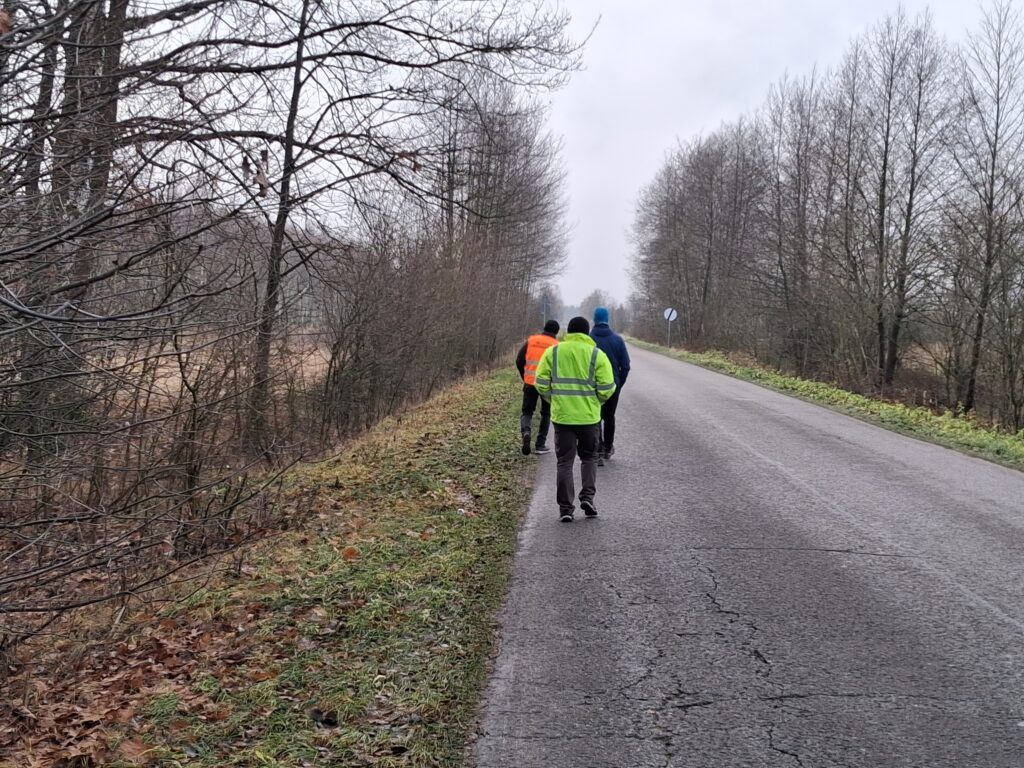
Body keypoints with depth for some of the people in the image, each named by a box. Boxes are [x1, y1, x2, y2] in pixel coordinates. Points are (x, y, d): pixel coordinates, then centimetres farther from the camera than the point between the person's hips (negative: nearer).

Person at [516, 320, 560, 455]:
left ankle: (526, 432, -19)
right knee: (546, 414, 14)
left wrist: (524, 377, 15)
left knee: (527, 411, 11)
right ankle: (540, 445, 13)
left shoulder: (531, 340, 4)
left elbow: (519, 360, 4)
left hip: (530, 383, 1)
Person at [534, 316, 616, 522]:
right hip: (589, 416, -1)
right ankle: (587, 496, 5)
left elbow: (541, 383, -1)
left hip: (562, 416, 1)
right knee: (589, 457, 19)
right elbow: (607, 388, -7)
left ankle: (566, 508, 6)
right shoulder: (597, 355, -4)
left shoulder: (552, 352, 1)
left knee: (565, 462, 7)